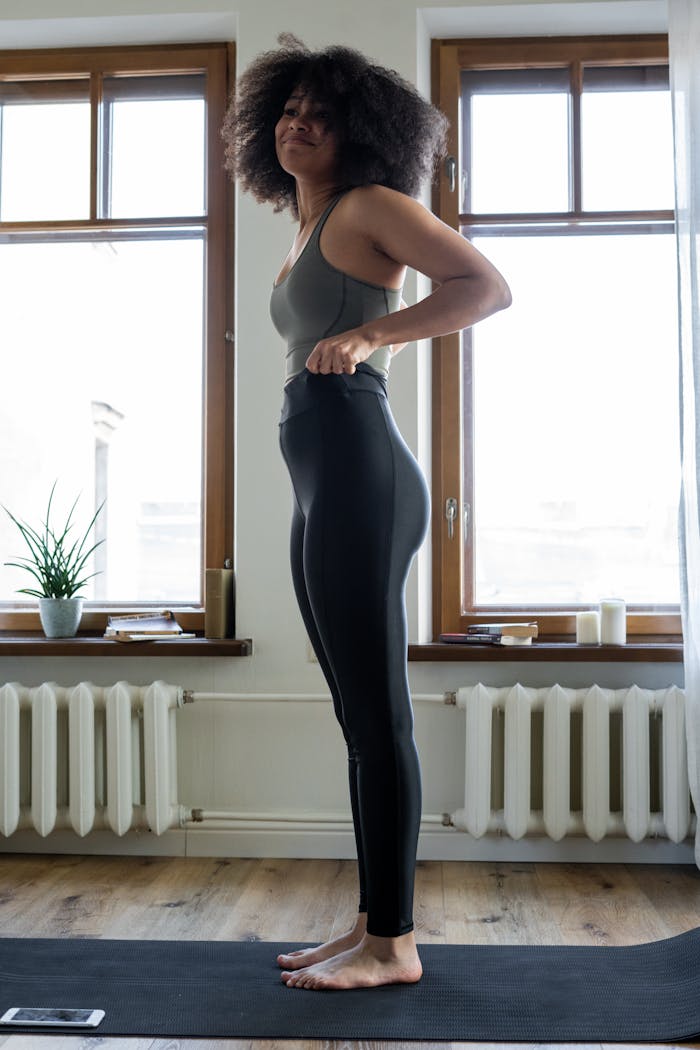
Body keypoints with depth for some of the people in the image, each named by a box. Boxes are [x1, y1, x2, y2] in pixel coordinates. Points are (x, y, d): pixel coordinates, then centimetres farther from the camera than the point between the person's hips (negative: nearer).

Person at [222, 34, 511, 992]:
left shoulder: (370, 204, 1)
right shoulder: (308, 233, 26)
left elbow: (488, 286, -10)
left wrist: (366, 335, -18)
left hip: (359, 474, -10)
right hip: (324, 488, 10)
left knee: (377, 715, -6)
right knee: (361, 717, 10)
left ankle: (393, 945, 5)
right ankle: (373, 927, 20)